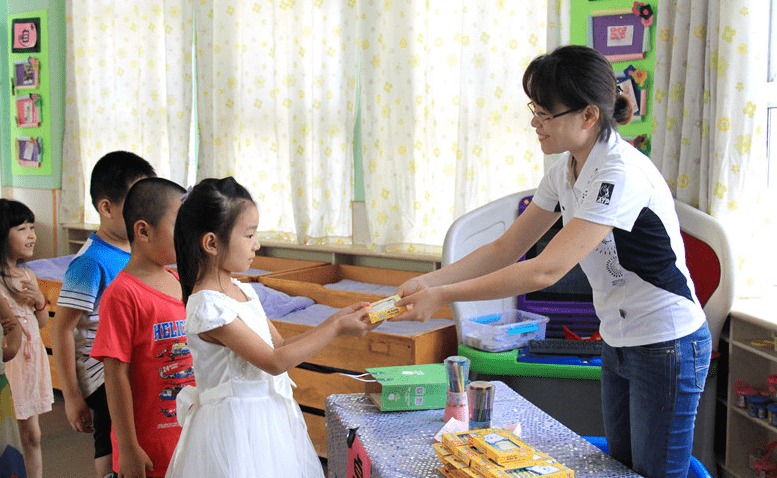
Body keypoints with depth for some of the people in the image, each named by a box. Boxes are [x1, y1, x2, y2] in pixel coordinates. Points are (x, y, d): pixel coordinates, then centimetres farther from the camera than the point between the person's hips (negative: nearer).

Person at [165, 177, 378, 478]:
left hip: (267, 415, 8)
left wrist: (334, 321, 2)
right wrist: (336, 329, -16)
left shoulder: (243, 291, 6)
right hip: (235, 427, -8)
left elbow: (280, 346, 11)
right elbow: (273, 362, -21)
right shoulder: (208, 306, -21)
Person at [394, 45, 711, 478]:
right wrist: (428, 282, -9)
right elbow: (506, 250, 2)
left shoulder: (621, 174, -27)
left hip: (668, 347, -8)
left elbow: (546, 271, -32)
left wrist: (443, 296, -29)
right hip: (619, 343, 9)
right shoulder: (566, 170, 1)